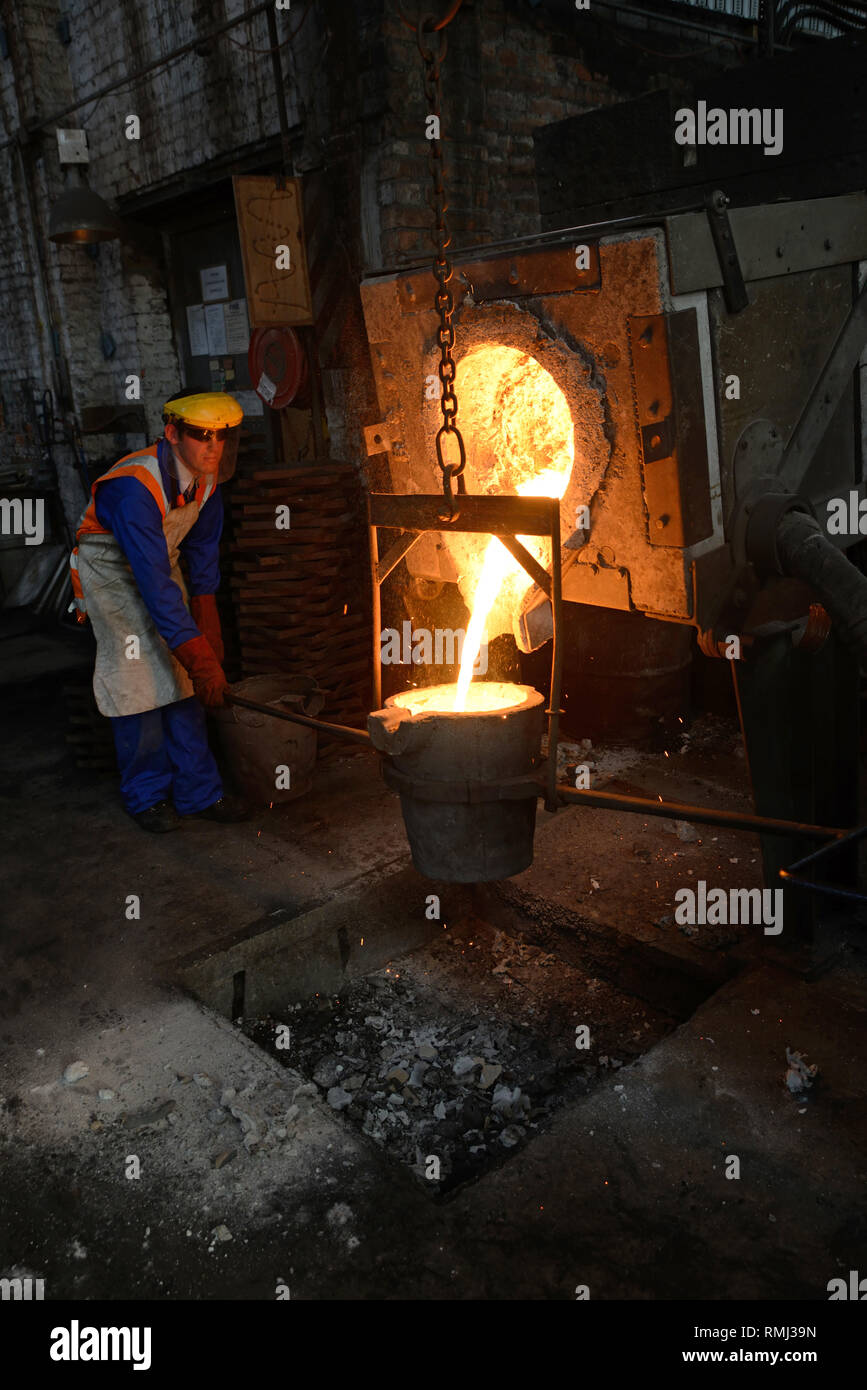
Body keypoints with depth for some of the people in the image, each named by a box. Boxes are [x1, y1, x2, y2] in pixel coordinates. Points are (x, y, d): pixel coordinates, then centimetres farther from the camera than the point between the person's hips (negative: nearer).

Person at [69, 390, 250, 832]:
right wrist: (198, 656, -39)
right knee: (138, 679, -10)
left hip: (161, 565, 6)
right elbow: (155, 583, -38)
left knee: (183, 679, -1)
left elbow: (203, 546, 4)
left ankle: (198, 791, 7)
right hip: (111, 571, -6)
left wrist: (206, 618, 3)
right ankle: (146, 795, 7)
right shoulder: (134, 486, -35)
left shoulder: (207, 476, -11)